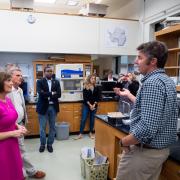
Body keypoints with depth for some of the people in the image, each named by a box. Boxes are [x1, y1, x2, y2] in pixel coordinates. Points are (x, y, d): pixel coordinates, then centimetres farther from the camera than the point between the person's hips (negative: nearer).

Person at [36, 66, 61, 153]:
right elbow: (41, 93, -18)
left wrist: (47, 96, -13)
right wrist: (52, 93, -13)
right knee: (42, 128, 8)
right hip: (43, 107, -2)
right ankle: (42, 144, 26)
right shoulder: (40, 82, -3)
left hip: (53, 107, 3)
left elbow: (59, 94, -6)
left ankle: (50, 144, 26)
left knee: (52, 127, 11)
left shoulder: (56, 82, 5)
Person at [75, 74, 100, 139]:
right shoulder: (85, 87, -3)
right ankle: (80, 134, 4)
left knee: (92, 119, 8)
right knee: (83, 119, -2)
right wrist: (90, 105, -13)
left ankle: (91, 133, 21)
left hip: (94, 105, 3)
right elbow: (85, 97, -8)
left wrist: (94, 105, -9)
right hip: (86, 105, -2)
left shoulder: (96, 88, 4)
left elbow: (98, 97, 2)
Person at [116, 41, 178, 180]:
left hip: (145, 151, -10)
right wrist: (129, 95, 26)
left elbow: (147, 127, -31)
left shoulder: (152, 82, -24)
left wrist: (124, 141, -15)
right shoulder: (167, 81, 9)